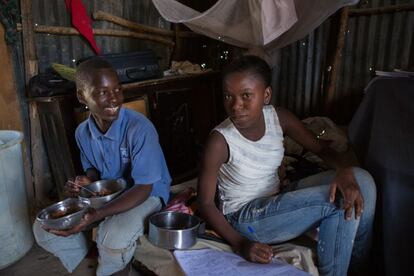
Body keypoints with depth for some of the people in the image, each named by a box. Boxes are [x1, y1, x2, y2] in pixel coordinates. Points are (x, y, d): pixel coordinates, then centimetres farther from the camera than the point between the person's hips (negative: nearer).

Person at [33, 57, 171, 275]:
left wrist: (96, 215, -35)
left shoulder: (140, 129, -28)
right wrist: (87, 181, -13)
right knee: (44, 229, -3)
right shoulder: (82, 132, -7)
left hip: (147, 194, -5)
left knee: (114, 237, -35)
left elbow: (143, 188, -26)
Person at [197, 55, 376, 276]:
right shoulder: (220, 140, -23)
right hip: (243, 216, -6)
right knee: (338, 200, -22)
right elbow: (205, 203, -16)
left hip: (277, 201, 6)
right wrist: (240, 244, -26)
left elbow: (322, 149, -2)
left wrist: (345, 171, -24)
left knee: (361, 179, -9)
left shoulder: (279, 118, -10)